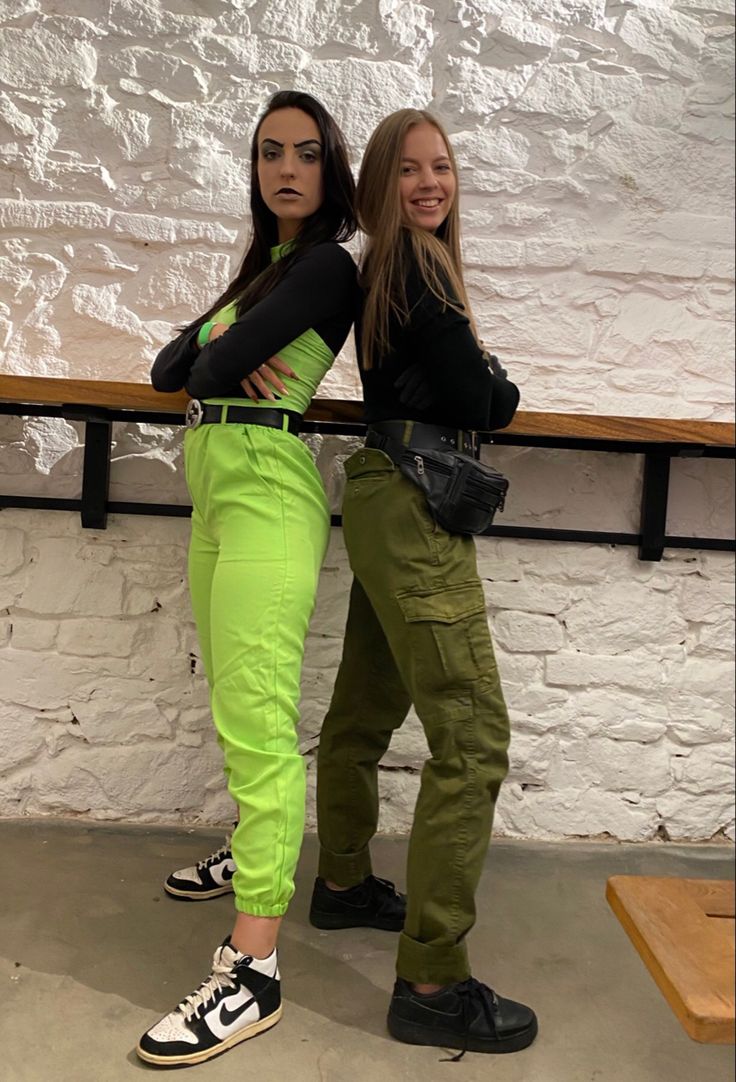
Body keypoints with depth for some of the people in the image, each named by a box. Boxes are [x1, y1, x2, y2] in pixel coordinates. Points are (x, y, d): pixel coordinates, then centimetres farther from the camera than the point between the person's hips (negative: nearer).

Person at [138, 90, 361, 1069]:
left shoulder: (326, 265, -4)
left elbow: (212, 369, -14)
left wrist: (217, 359, 9)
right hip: (217, 489, 10)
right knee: (234, 702, 18)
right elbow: (166, 370, 14)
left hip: (267, 492, -9)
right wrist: (226, 358, -7)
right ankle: (258, 850, 37)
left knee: (256, 718, -13)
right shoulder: (262, 268, 24)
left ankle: (254, 970, -8)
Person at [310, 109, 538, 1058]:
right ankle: (430, 983, -3)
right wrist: (507, 392, 9)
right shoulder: (417, 258, -8)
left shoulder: (392, 266, 20)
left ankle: (341, 879, 38)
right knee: (471, 738, -10)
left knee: (365, 708, 19)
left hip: (391, 503, 10)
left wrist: (475, 384, 3)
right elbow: (476, 402, -11)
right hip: (416, 507, -10)